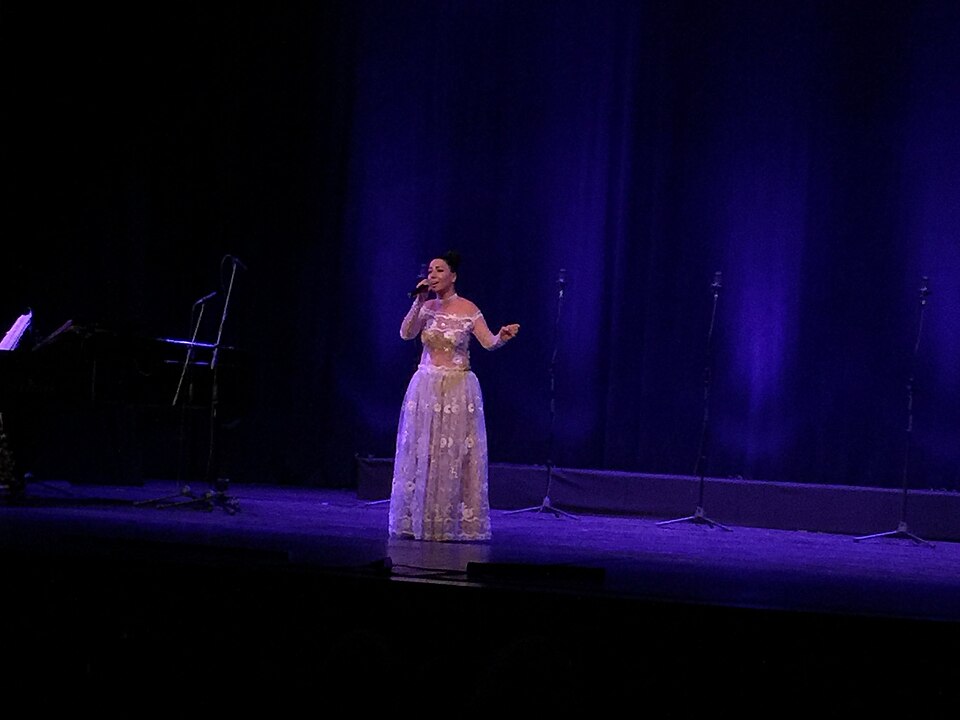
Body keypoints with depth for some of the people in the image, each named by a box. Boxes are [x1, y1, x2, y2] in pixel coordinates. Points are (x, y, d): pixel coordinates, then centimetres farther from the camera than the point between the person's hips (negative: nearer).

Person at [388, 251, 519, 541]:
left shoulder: (468, 309, -5)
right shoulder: (426, 308, 5)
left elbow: (489, 343, -12)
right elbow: (406, 333, -8)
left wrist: (503, 336, -33)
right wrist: (419, 302, -15)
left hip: (458, 389, -3)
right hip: (426, 387, 3)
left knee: (455, 456, -3)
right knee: (420, 453, 3)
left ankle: (454, 524, 4)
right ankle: (419, 520, 12)